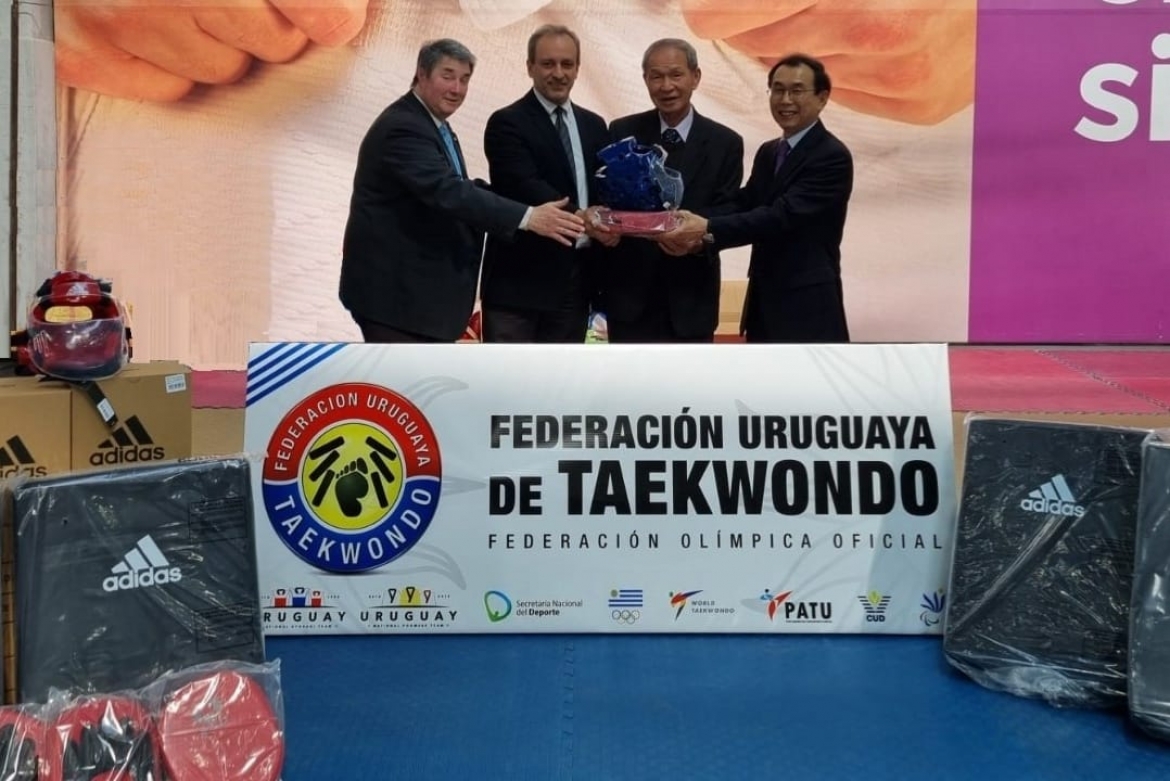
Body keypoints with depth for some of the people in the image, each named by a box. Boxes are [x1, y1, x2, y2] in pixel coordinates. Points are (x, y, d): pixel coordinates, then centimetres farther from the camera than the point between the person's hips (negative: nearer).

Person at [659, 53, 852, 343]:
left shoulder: (832, 156, -13)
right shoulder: (768, 152, 14)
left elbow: (783, 214, -24)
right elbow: (745, 204, 4)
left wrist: (709, 230, -33)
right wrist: (695, 231, -17)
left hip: (807, 308, -8)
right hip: (764, 303, 8)